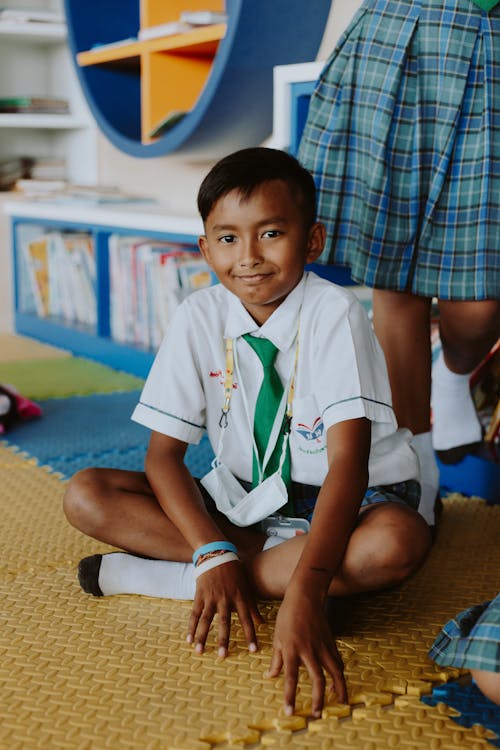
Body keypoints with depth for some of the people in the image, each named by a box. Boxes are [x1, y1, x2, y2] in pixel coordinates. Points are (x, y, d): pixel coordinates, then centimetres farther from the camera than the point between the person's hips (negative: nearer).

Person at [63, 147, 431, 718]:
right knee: (85, 495, -14)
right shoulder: (199, 318, -10)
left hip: (336, 501, -2)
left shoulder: (335, 314, -21)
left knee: (397, 542, -38)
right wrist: (214, 553, -27)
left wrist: (305, 592, -44)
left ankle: (164, 575, -26)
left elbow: (348, 461, -31)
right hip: (242, 500, 3)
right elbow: (163, 455, -10)